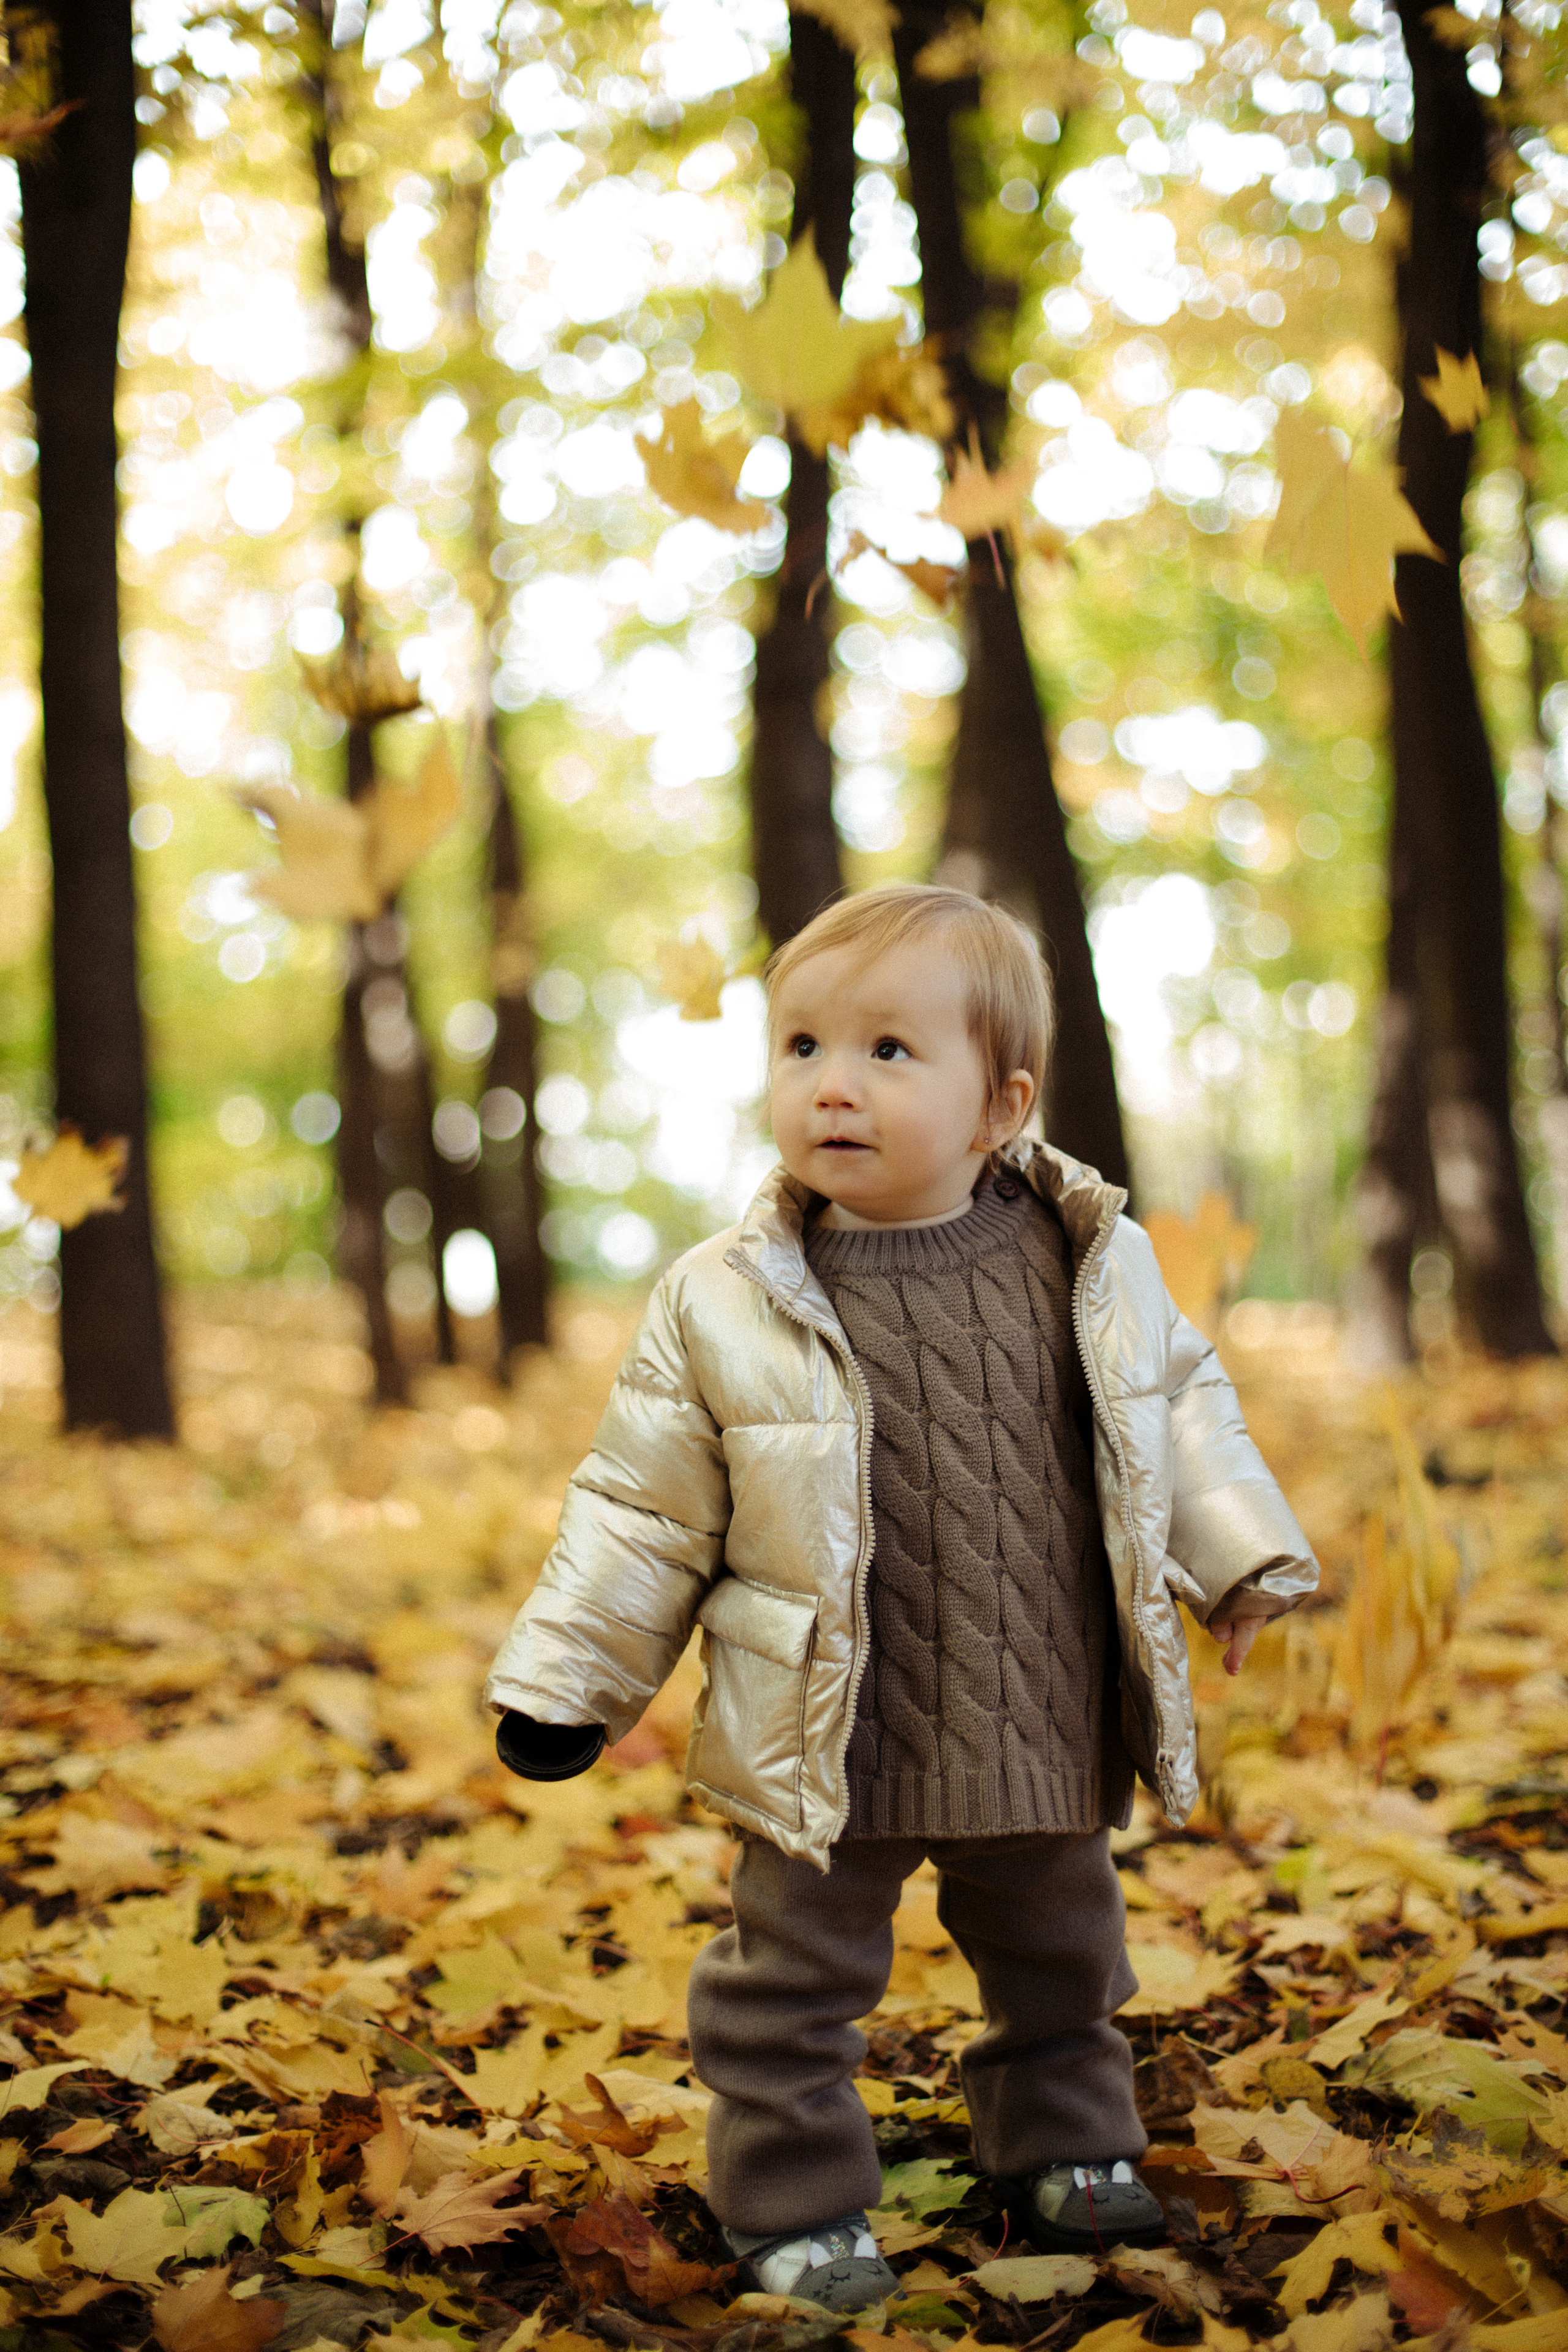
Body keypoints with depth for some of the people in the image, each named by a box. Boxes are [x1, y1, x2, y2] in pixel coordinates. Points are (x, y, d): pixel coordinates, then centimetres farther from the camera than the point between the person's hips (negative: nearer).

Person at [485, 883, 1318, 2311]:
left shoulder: (1096, 1265, -5)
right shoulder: (728, 1304, -11)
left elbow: (1181, 1410, 11)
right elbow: (646, 1507, -3)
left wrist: (1240, 1565, 8)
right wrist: (570, 1684, -2)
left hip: (1047, 1732, 3)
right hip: (829, 1742, -2)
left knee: (1061, 1956, 21)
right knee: (797, 1981, 6)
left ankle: (1062, 2147, 43)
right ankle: (797, 2202, 25)